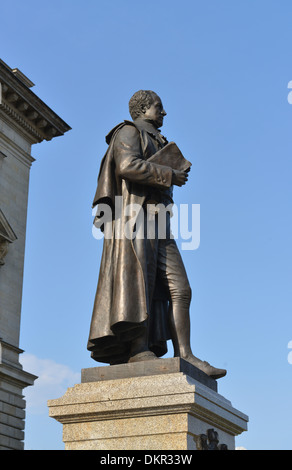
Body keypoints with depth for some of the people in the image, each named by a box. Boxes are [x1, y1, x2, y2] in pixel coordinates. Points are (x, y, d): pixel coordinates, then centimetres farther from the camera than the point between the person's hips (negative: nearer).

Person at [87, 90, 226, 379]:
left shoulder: (157, 144, 34)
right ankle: (139, 350, -31)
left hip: (157, 225, 8)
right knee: (139, 278, -22)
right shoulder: (128, 132, 8)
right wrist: (169, 175, -6)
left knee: (180, 289, -7)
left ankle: (184, 356, -15)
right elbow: (128, 166, -13)